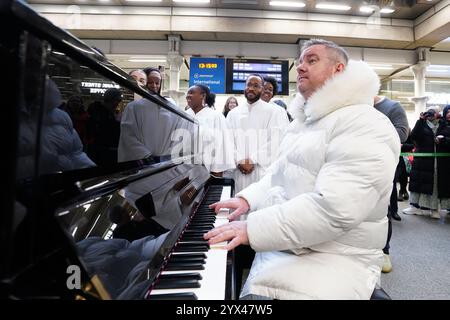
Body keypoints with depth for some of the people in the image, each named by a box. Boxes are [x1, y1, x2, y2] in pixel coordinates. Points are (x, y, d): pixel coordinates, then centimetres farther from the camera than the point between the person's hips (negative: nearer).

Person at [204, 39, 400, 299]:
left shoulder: (365, 126, -18)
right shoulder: (304, 120, 14)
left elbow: (334, 210, -30)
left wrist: (253, 228, -29)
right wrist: (248, 199, 1)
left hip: (330, 257, -8)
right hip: (281, 238, 8)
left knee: (257, 293, -27)